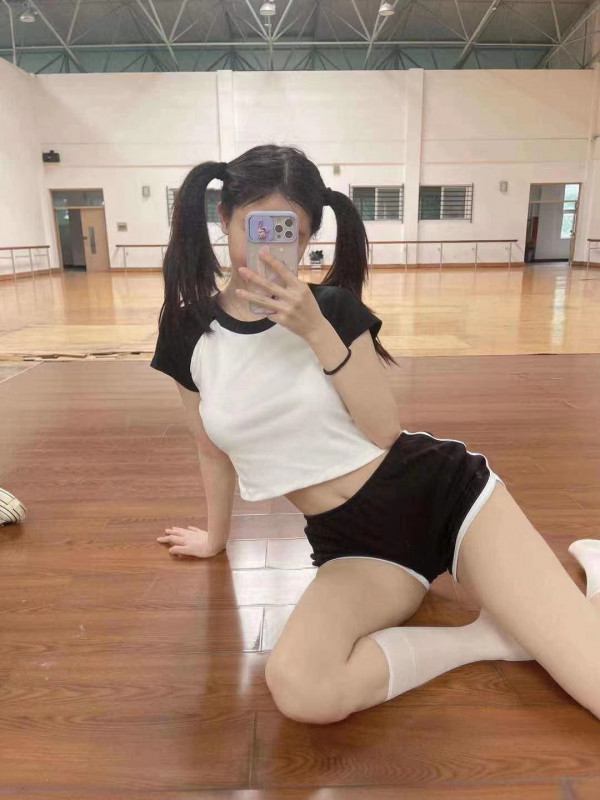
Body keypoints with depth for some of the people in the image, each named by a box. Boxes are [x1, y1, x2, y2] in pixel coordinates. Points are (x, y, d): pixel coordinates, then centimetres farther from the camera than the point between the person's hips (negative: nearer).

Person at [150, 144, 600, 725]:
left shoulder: (330, 308, -5)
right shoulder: (187, 334, -1)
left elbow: (384, 430, -11)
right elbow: (214, 451, 13)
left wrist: (318, 331, -21)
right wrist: (216, 537, 26)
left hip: (443, 491, -1)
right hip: (353, 545, 2)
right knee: (298, 689, -31)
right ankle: (486, 639, -6)